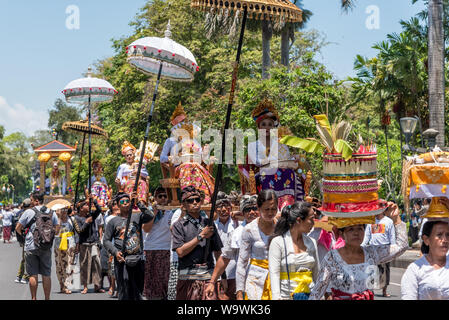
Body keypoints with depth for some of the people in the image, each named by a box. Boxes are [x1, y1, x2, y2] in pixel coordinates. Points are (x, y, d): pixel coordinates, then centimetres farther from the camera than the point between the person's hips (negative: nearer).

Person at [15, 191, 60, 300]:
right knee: (46, 275, 7)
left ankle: (34, 298, 6)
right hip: (47, 248, 3)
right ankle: (47, 298, 10)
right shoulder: (52, 213, 4)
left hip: (31, 247, -2)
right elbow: (57, 229, 7)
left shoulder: (29, 212, -5)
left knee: (33, 275, 4)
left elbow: (18, 228, -2)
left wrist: (24, 234, 16)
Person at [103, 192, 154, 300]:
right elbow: (106, 240, 8)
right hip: (122, 260, -2)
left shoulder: (137, 217, 11)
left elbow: (150, 216, -9)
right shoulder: (113, 221, 9)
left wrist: (138, 202, -10)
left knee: (138, 293, 7)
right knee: (124, 292, -7)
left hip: (138, 259, 2)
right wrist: (115, 252, -8)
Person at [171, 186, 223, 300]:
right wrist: (201, 236, -8)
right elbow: (180, 251, -8)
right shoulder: (179, 225, 3)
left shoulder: (208, 223, 12)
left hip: (208, 275, 2)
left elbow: (217, 251, 13)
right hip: (188, 276, -2)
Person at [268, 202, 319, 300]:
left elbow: (317, 273, 16)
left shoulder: (312, 243, 11)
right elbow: (274, 274, -9)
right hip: (286, 296, -4)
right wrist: (277, 297, -19)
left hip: (310, 295, 4)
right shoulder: (278, 242, -4)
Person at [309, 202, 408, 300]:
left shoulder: (372, 254, 6)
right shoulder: (332, 258, -5)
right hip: (339, 298, -3)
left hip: (368, 297, 3)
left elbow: (401, 245, 10)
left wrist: (396, 218, 5)